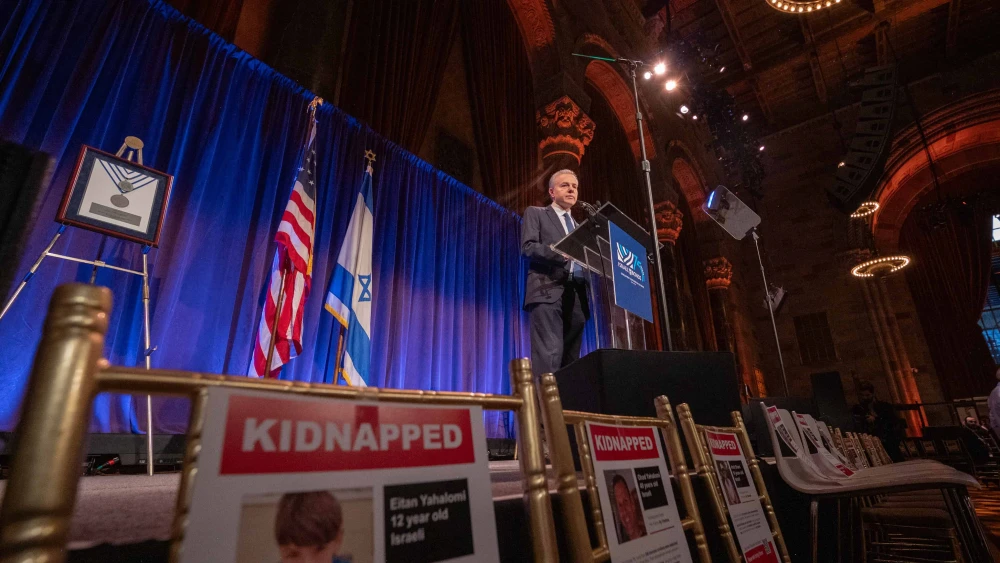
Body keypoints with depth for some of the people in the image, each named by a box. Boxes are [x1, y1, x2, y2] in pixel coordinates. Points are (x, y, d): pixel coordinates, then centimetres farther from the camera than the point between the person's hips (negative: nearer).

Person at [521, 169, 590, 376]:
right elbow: (528, 247, -3)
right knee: (549, 354, -19)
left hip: (576, 297, 6)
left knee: (570, 358, 1)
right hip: (548, 291, -6)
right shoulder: (535, 213, 13)